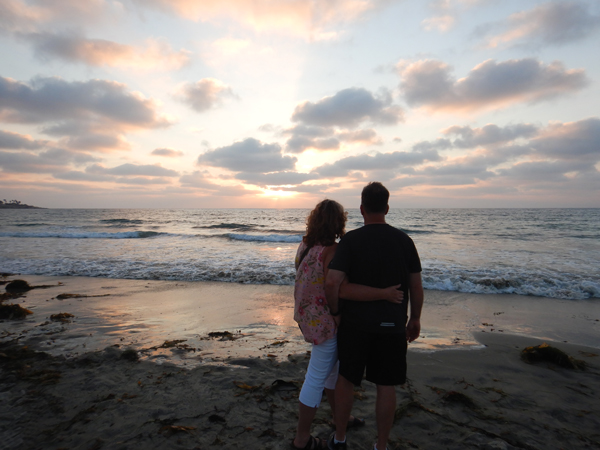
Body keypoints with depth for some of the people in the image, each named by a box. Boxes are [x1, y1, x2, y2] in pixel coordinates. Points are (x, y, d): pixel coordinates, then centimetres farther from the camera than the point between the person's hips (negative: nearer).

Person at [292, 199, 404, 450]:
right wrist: (384, 294, -33)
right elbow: (341, 289, -39)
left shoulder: (305, 244, 0)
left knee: (332, 367, 26)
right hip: (325, 322, -9)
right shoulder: (331, 251, -26)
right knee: (317, 378, 7)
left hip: (309, 315, 9)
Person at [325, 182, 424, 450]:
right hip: (392, 325, 2)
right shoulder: (404, 240, -3)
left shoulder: (351, 240, -12)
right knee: (386, 387, 15)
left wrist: (335, 311, -5)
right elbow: (416, 287, 2)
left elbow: (332, 283, -22)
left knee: (346, 379, 16)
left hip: (355, 323, -2)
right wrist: (415, 319, 14)